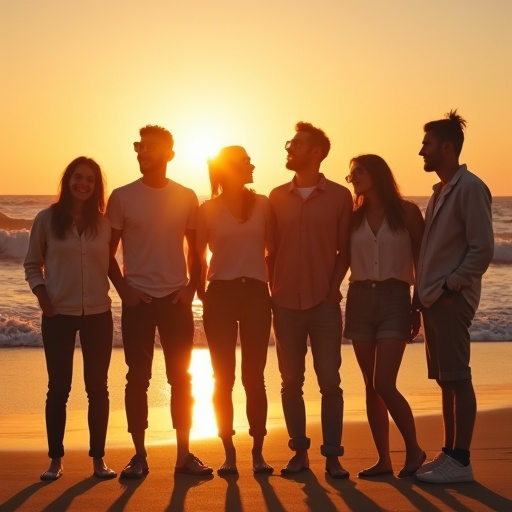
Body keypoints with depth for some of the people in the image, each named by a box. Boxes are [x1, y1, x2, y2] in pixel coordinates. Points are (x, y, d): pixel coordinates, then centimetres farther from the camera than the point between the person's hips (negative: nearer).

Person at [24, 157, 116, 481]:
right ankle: (56, 459, 12)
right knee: (59, 388, 3)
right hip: (59, 315, -2)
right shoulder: (47, 219, -1)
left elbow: (110, 263, 11)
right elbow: (32, 264, 4)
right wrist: (42, 297, -7)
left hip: (98, 314, 2)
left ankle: (98, 458, 14)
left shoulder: (104, 223, 4)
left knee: (97, 387, 6)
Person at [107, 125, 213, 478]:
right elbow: (108, 251, 4)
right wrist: (123, 288, -7)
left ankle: (184, 455, 11)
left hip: (176, 299, 1)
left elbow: (194, 249, 10)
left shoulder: (187, 198, 5)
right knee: (138, 378, 2)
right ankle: (139, 456, 9)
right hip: (138, 299, -1)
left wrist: (192, 287, -3)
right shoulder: (122, 197, 1)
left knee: (181, 377, 3)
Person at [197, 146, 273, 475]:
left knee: (254, 376, 1)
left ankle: (258, 452, 7)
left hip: (255, 292, 1)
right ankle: (229, 453, 8)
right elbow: (197, 255, 7)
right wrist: (202, 296, 3)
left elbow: (272, 250, 9)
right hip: (220, 293, -1)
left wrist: (274, 291, 5)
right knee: (223, 377, 2)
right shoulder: (208, 210, 2)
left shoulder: (263, 204, 6)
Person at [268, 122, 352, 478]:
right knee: (291, 382, 5)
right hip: (286, 303, 3)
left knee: (329, 381, -2)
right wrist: (274, 289, 1)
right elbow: (271, 248, 10)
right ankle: (299, 452, 13)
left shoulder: (339, 196, 1)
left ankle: (332, 456, 4)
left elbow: (345, 250, 3)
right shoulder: (277, 197, 9)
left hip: (324, 302, -3)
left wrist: (333, 287, -6)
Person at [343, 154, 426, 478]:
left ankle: (414, 450, 5)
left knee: (384, 384, -13)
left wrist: (419, 306, -2)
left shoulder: (407, 212, 0)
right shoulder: (353, 217, 10)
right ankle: (384, 459, 12)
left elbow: (421, 261, 1)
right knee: (371, 386, 5)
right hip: (360, 300, 4)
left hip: (394, 299, -4)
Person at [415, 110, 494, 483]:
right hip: (434, 299, 9)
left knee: (457, 379, -6)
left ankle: (461, 461, -3)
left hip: (452, 299, -9)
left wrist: (451, 286, -16)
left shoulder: (470, 187, -10)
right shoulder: (441, 191, 17)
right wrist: (422, 294, 15)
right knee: (446, 380, 11)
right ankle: (450, 454, 18)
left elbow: (483, 249, -16)